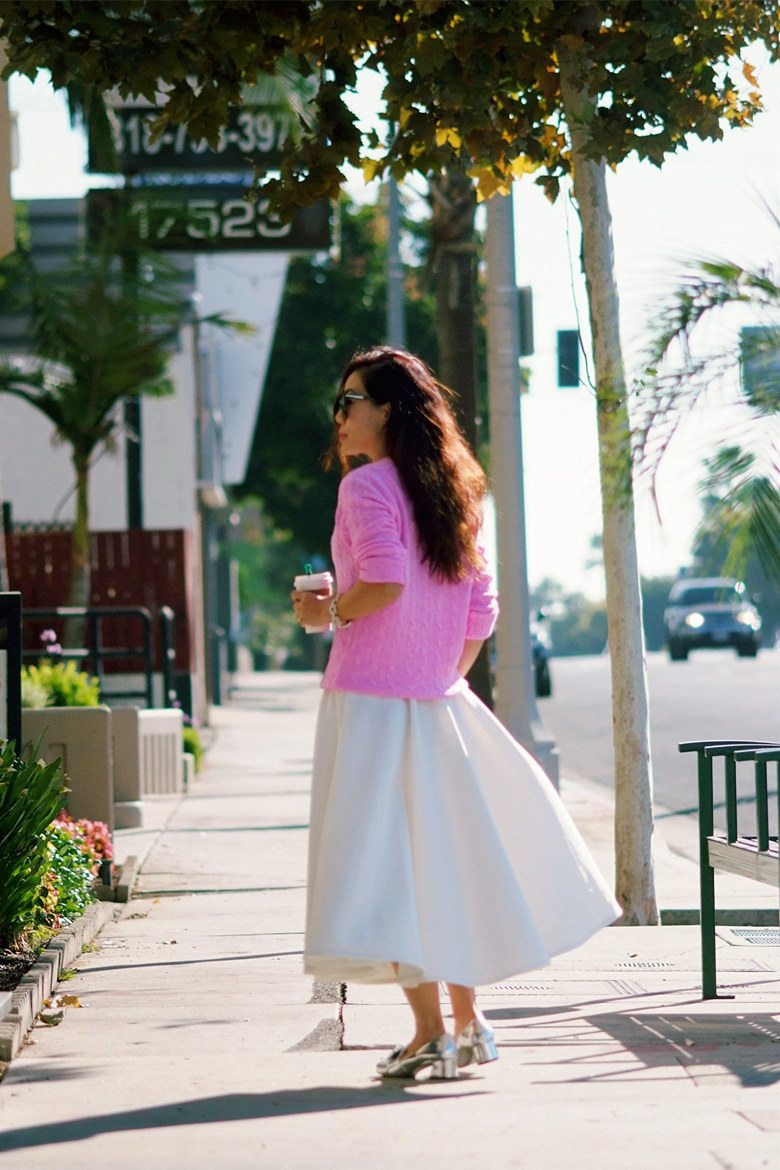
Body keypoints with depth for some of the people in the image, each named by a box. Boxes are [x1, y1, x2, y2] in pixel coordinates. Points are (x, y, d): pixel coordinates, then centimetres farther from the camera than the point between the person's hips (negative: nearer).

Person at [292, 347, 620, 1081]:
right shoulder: (452, 495, 14)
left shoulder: (367, 484, -9)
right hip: (437, 705, 8)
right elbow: (480, 613, 14)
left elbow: (383, 583, -22)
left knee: (384, 867, -5)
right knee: (445, 861, 15)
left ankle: (431, 1033, -9)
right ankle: (467, 1022, 19)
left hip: (368, 698, -8)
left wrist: (327, 612, -6)